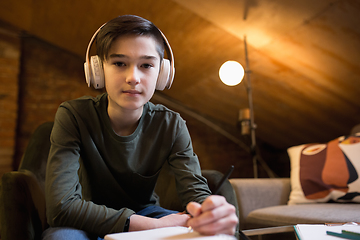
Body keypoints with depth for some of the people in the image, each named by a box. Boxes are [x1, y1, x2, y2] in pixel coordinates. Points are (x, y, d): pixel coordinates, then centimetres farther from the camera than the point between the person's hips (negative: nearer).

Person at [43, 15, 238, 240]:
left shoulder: (171, 126, -14)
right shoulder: (73, 116, -22)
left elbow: (196, 191, -20)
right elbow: (61, 206, -30)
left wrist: (212, 213, -47)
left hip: (145, 212, 1)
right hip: (92, 221, 0)